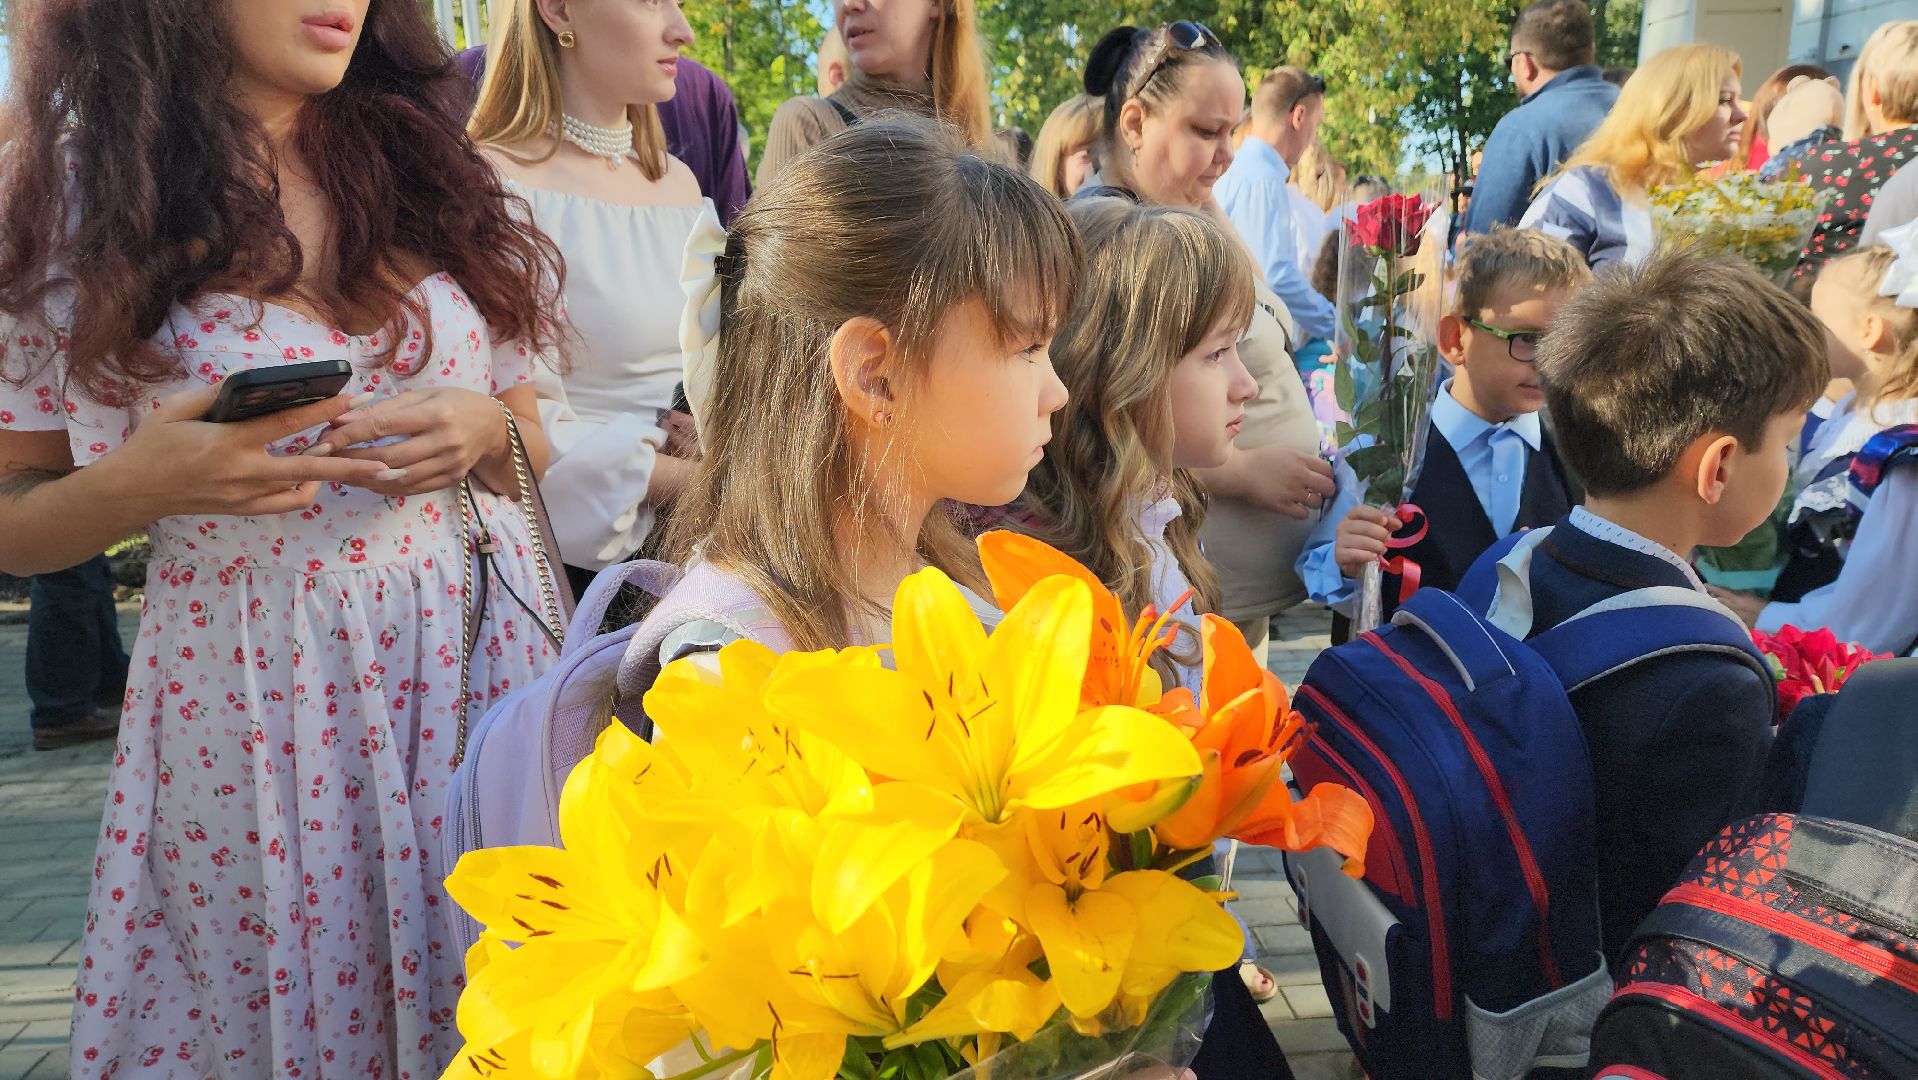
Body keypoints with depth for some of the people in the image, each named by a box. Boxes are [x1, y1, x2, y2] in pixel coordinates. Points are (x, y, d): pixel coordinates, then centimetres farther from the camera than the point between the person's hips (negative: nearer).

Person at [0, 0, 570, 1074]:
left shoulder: (427, 167, 5)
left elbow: (532, 448, 12)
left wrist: (483, 433, -10)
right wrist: (139, 482, -17)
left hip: (480, 648, 3)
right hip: (253, 702, -2)